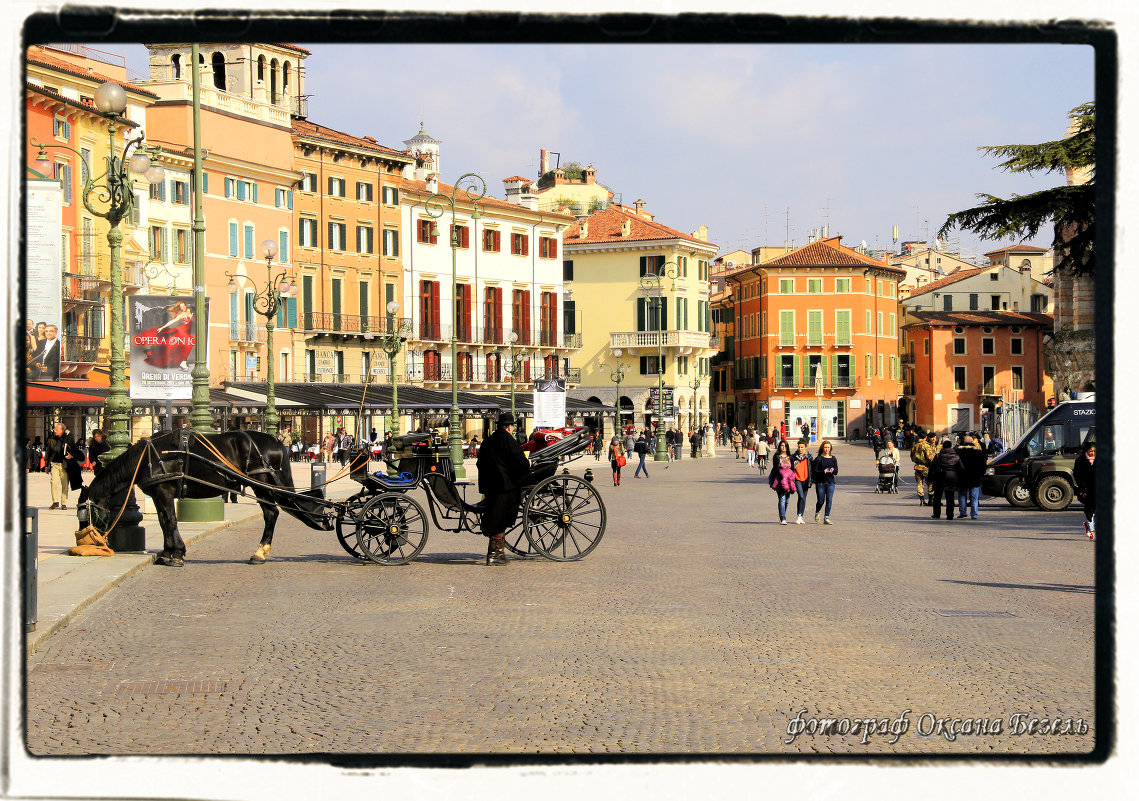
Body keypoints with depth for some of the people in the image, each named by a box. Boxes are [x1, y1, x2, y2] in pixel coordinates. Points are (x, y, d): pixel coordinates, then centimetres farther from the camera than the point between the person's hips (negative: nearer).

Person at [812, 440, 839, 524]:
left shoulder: (833, 459, 10)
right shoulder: (818, 458, -1)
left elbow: (836, 471, 7)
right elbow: (815, 471, -7)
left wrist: (832, 470, -16)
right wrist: (824, 472, -22)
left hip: (830, 482, 2)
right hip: (820, 482, -2)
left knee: (829, 500, -8)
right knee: (821, 501, 2)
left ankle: (826, 518, -4)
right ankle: (817, 512, 33)